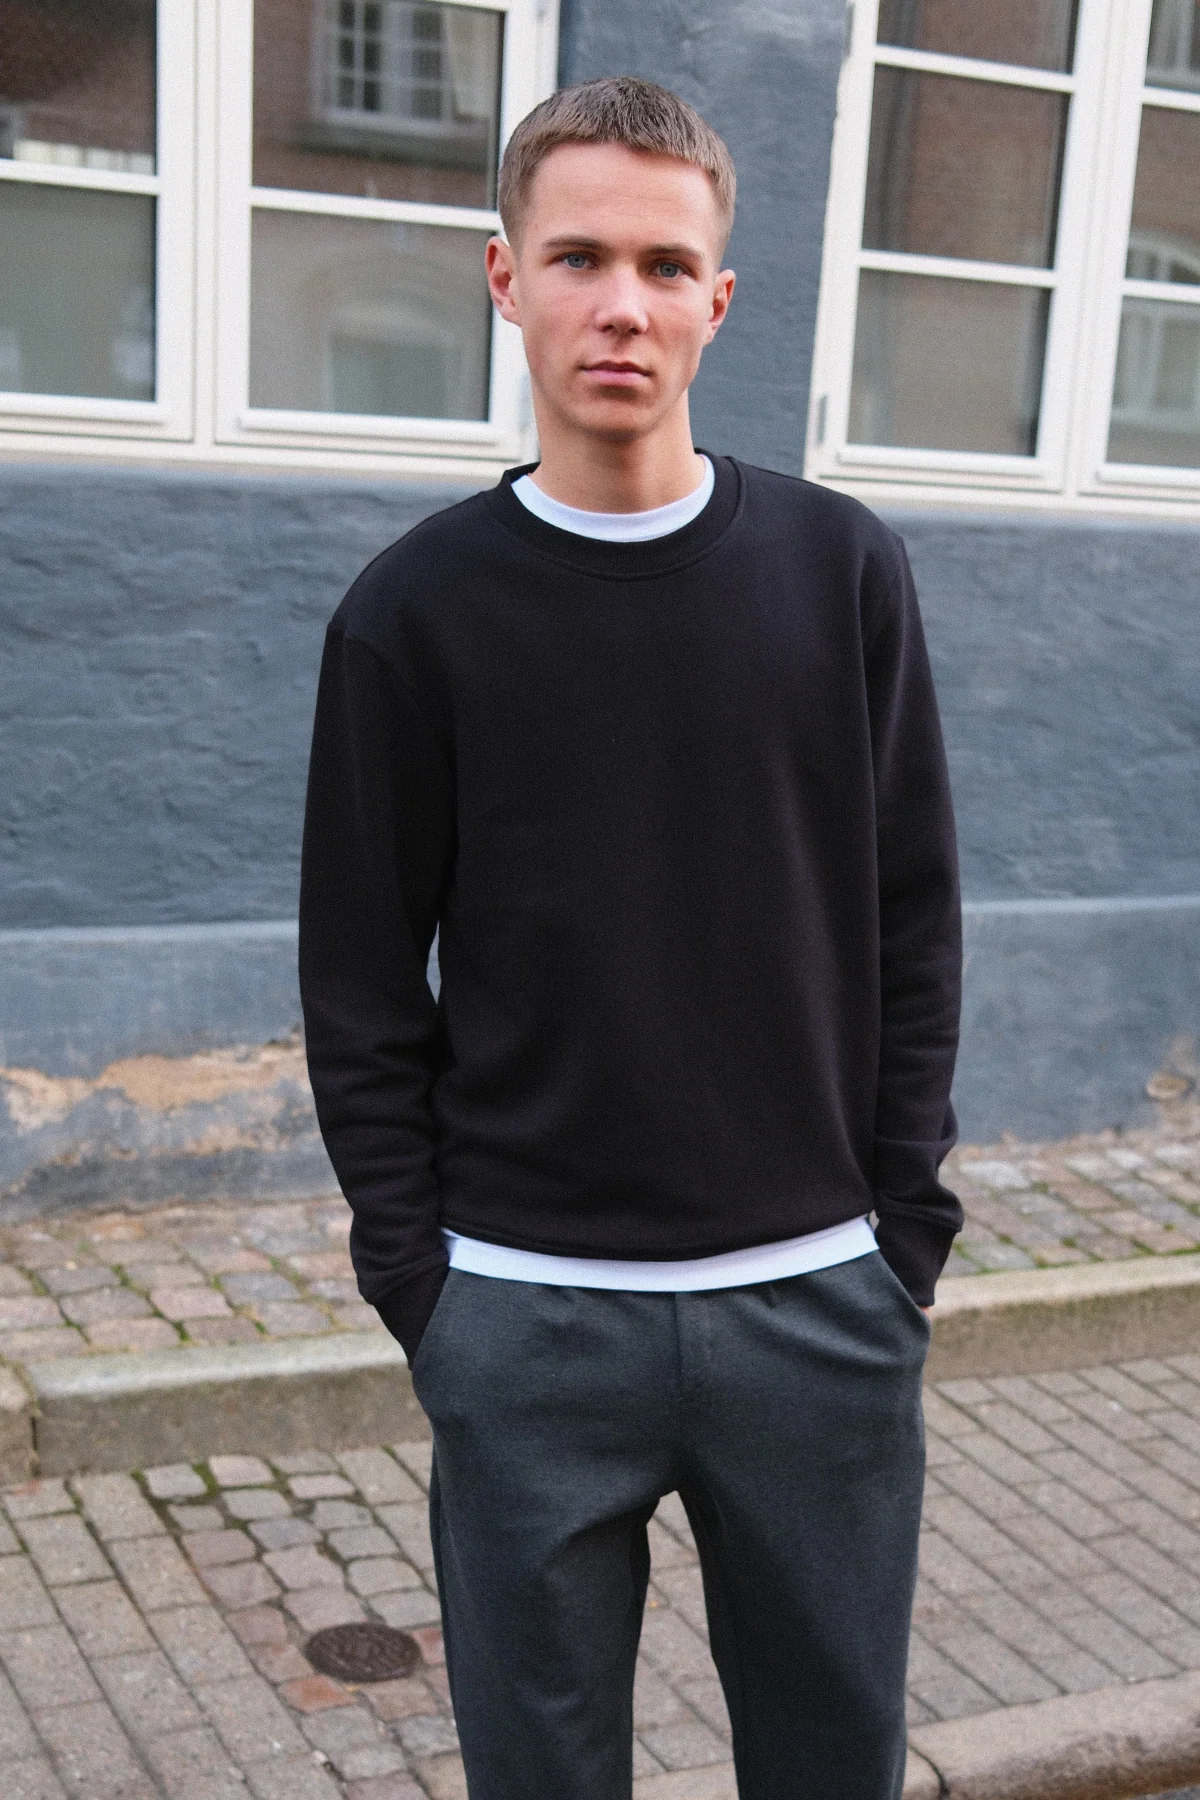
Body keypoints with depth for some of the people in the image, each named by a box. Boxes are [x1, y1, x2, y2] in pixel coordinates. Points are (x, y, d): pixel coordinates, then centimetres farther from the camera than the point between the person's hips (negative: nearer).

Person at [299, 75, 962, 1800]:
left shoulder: (846, 573, 0)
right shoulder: (417, 608, -3)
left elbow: (912, 926, 4)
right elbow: (361, 988, 0)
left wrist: (902, 1230, 1)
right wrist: (420, 1278, -4)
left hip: (821, 1300, 2)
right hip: (526, 1317, -1)